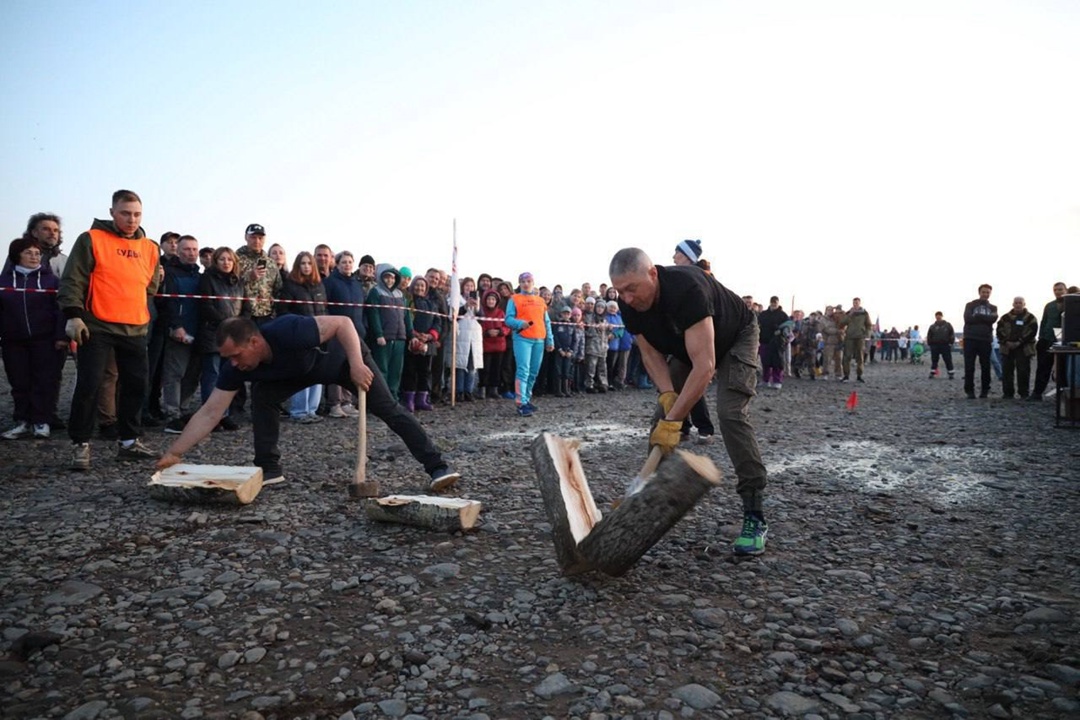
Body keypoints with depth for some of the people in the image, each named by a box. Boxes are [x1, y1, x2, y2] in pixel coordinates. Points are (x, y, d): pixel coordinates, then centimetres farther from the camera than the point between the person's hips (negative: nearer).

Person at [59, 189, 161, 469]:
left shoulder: (149, 247, 11)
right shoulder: (91, 240, -3)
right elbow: (72, 280, -7)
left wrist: (140, 313, 14)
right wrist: (73, 315, -14)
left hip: (135, 330, 5)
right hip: (97, 328, -5)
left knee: (136, 386, 8)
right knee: (88, 386, -4)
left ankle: (130, 441, 19)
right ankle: (80, 444, 7)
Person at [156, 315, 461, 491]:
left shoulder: (287, 332, -42)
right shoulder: (238, 366, -23)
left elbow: (343, 323, -37)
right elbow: (210, 412, -20)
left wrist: (357, 365, -46)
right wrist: (174, 453, -25)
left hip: (346, 357, -5)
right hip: (305, 371, 6)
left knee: (387, 409, -12)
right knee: (262, 394, -15)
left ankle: (437, 466, -10)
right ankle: (269, 469, -5)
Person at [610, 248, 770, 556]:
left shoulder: (687, 288, -42)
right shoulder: (630, 305, -21)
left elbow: (705, 365, -44)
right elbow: (650, 352, -9)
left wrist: (673, 421, -44)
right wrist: (667, 395, -25)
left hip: (735, 338, -6)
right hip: (685, 345, 7)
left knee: (730, 414, -23)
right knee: (663, 414, -5)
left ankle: (755, 517, -16)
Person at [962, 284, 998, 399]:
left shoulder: (993, 308, 14)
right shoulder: (970, 305, 9)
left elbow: (993, 319, -6)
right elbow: (968, 318, -9)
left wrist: (977, 316, -10)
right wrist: (985, 319, -9)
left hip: (986, 340, 2)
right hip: (970, 339, -2)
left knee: (985, 367, 3)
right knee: (969, 367, -4)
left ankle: (985, 390, 11)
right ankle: (969, 390, 1)